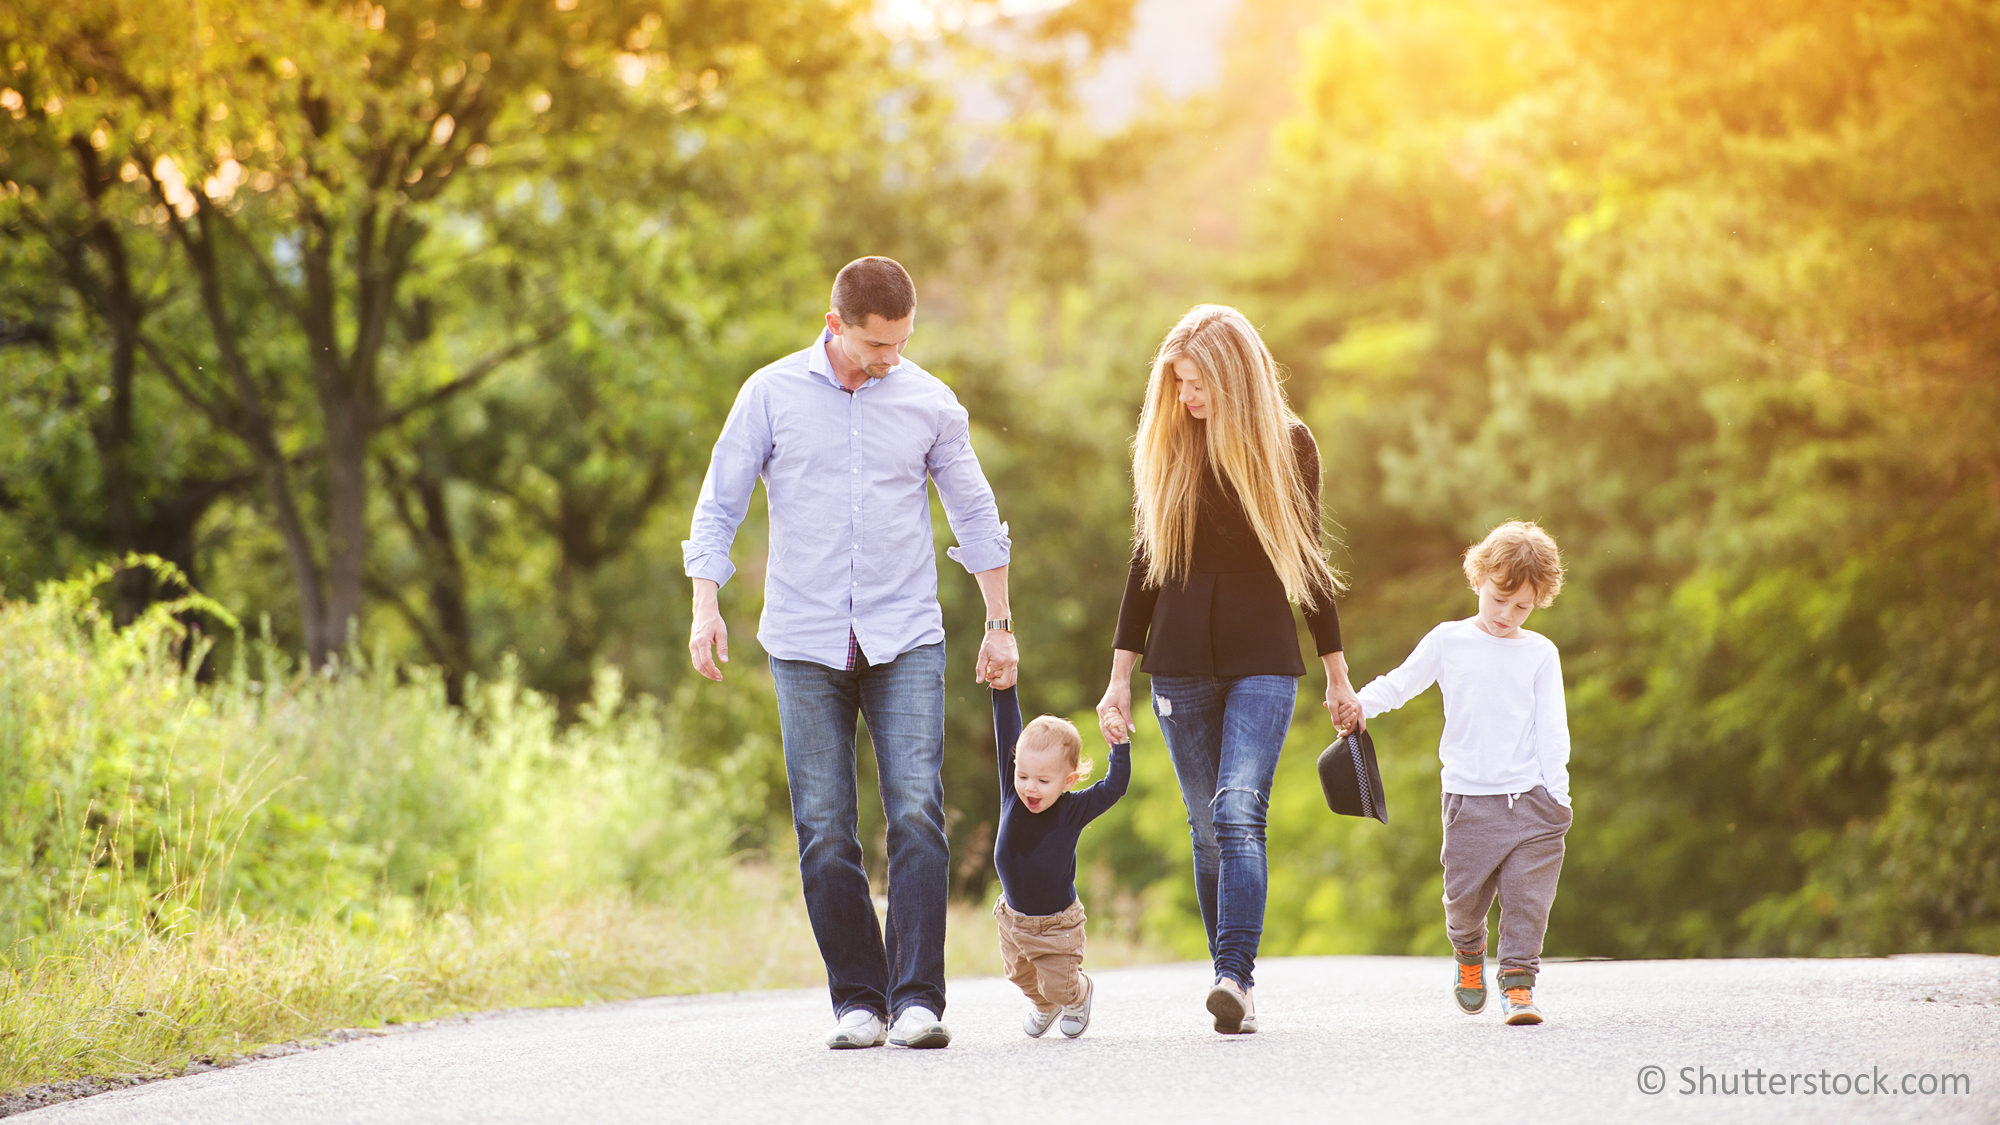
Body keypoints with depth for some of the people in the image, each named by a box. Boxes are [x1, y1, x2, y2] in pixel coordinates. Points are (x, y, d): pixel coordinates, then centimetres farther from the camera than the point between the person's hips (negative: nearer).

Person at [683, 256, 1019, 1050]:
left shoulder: (930, 403, 6)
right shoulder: (772, 395, 2)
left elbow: (975, 514, 16)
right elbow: (719, 504, 6)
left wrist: (1000, 624, 16)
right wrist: (706, 606, -6)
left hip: (906, 641, 0)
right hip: (804, 644, 0)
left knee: (916, 815, -13)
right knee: (824, 831, -2)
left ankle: (917, 999, -12)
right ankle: (858, 999, 7)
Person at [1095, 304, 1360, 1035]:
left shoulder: (1287, 445, 2)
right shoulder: (1162, 446, 5)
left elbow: (1307, 560, 9)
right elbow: (1145, 564, 10)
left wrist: (1337, 678, 11)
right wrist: (1119, 677, 7)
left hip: (1264, 660, -2)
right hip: (1180, 665, 2)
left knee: (1239, 812, -18)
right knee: (1208, 828, 3)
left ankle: (1235, 976, -27)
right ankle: (1235, 988, 9)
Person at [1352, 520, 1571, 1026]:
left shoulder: (1540, 653, 7)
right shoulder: (1448, 641, 5)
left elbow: (1551, 728, 6)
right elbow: (1402, 682, 8)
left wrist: (1558, 793, -1)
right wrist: (1360, 703, -11)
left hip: (1530, 795, 0)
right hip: (1468, 797, 0)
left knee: (1527, 894, -7)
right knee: (1465, 894, 2)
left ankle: (1518, 980, 0)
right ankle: (1469, 955, 31)